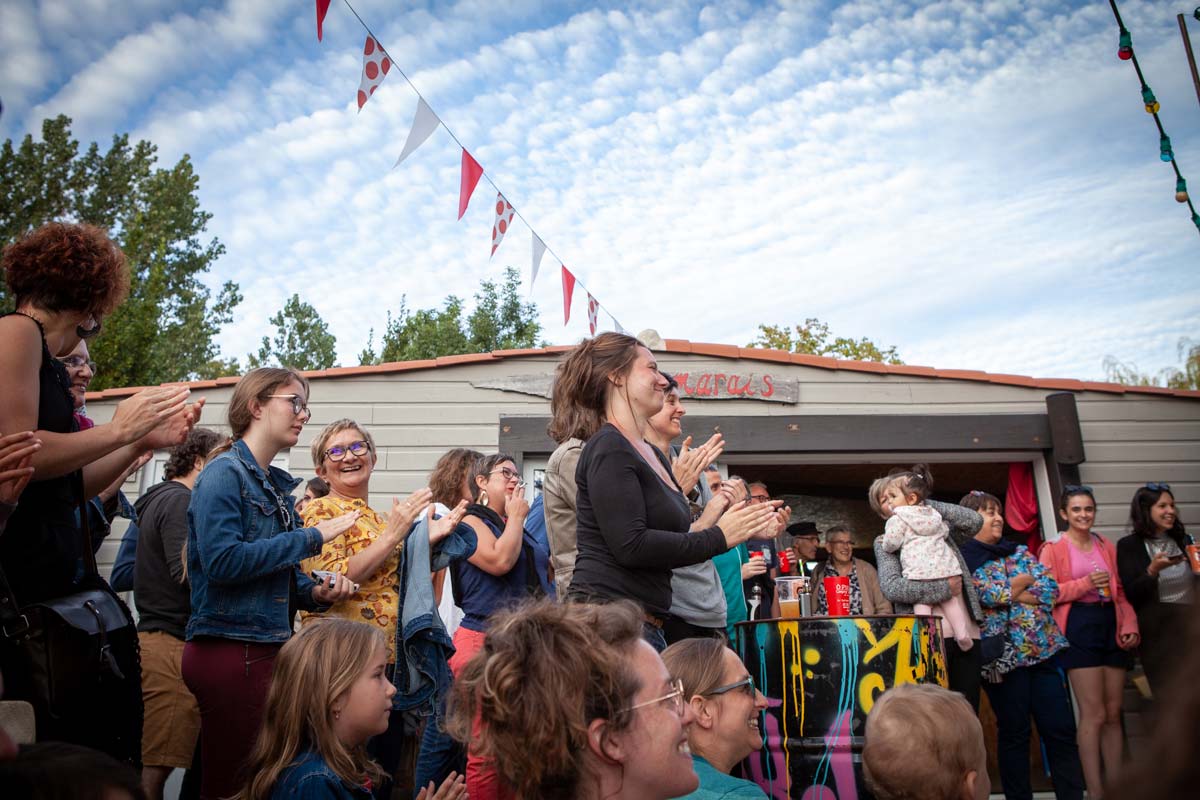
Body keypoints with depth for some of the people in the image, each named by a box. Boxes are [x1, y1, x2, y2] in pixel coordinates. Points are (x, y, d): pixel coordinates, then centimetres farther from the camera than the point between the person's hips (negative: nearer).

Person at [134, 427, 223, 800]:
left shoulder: (159, 499, 21)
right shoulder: (180, 500, -9)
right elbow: (187, 571, -21)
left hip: (156, 635, 10)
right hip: (173, 642, -10)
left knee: (154, 762, 12)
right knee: (156, 765, -8)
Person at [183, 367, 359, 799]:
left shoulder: (276, 485, 15)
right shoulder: (225, 472, -9)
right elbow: (223, 560, -22)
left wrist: (316, 592, 1)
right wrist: (312, 537, -15)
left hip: (267, 648, 8)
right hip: (231, 648, -8)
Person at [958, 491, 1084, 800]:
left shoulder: (1018, 551, 14)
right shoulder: (962, 560, -3)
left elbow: (1050, 587, 2)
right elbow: (989, 595, -18)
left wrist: (1008, 593, -10)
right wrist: (1025, 581, -5)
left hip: (1042, 646, 5)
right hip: (1004, 654, -5)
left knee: (1061, 729, 5)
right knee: (1014, 733, 5)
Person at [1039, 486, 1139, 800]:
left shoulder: (1107, 547, 15)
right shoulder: (1054, 549, 1)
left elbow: (1120, 592, 17)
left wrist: (1130, 625, 2)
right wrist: (1086, 583, -14)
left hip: (1111, 626, 5)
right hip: (1079, 628, -5)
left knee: (1113, 713, 8)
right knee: (1094, 714, -8)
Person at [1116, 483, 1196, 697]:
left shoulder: (1183, 541, 13)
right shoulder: (1128, 546, -2)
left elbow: (1195, 586, 17)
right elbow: (1129, 595, -8)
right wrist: (1152, 571, -21)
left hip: (1190, 624, 4)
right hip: (1157, 630, -4)